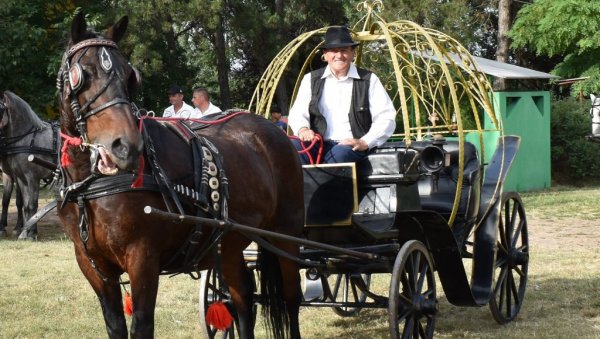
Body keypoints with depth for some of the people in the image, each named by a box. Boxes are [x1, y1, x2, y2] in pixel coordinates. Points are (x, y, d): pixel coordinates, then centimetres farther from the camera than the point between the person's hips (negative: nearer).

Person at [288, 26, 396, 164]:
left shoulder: (369, 80, 8)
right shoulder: (311, 80, 16)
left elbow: (386, 118, 2)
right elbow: (297, 113, 11)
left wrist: (365, 142, -14)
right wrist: (302, 129, -15)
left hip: (352, 147, -2)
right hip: (319, 146, 2)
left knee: (340, 153, -37)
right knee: (293, 147, -30)